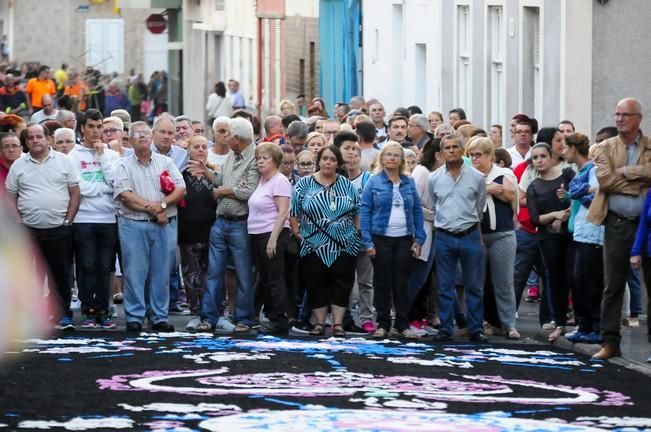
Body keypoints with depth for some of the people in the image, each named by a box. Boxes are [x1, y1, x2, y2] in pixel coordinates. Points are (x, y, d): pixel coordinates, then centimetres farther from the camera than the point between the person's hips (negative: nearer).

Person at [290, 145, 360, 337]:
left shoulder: (347, 185, 7)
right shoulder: (304, 184, 3)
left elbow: (358, 212, 10)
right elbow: (293, 212, 3)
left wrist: (356, 233, 3)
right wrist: (298, 232, -3)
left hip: (344, 246, 1)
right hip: (314, 246, -1)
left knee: (341, 283, 0)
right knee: (316, 284, 2)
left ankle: (338, 323, 4)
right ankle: (319, 323, 9)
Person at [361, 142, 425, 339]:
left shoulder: (409, 183, 8)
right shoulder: (374, 183, -1)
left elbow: (418, 211, 9)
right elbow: (365, 212, -4)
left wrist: (419, 239, 1)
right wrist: (367, 242, -11)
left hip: (404, 239, 2)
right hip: (381, 239, -2)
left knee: (402, 283, 5)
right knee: (382, 283, 3)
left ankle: (403, 325, 10)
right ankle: (383, 325, 10)